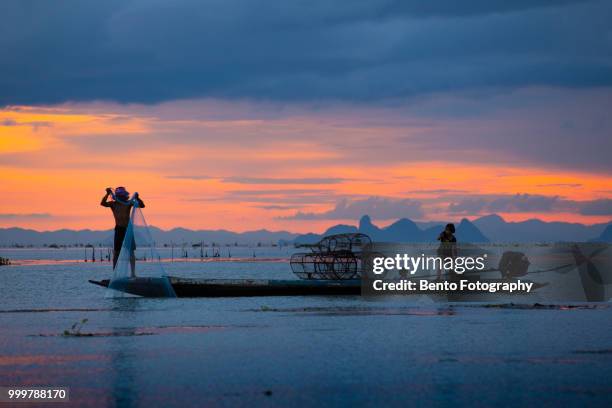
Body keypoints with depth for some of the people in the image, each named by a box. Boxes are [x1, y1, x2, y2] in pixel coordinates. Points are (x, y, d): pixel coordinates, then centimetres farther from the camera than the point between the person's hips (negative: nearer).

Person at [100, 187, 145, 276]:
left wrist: (137, 198, -19)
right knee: (116, 252, 0)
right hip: (119, 229, -1)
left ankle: (133, 273, -3)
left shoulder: (129, 203, 2)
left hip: (128, 228, 1)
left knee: (131, 251, -3)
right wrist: (107, 194, -28)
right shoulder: (113, 204, 0)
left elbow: (142, 205, -1)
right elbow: (103, 203, -16)